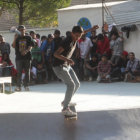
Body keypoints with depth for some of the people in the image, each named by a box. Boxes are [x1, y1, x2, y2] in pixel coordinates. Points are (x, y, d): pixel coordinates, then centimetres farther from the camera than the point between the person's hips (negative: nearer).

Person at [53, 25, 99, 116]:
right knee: (71, 85, -20)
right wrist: (67, 59, -49)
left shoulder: (75, 38, -1)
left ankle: (66, 101, 28)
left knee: (77, 84, 12)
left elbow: (82, 33, 26)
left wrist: (91, 29, 27)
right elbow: (56, 54, -36)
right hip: (59, 66, -9)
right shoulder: (68, 42, -26)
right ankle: (65, 108, -20)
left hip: (67, 66, 9)